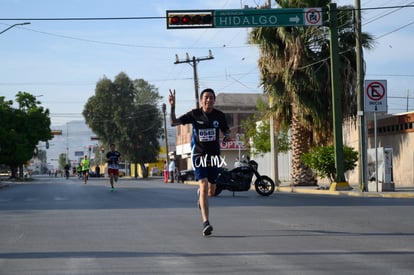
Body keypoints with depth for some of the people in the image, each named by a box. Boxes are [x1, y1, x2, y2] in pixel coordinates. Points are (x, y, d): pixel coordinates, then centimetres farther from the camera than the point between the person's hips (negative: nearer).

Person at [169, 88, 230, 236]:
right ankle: (206, 223, -23)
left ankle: (200, 193, 52)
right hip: (198, 155, -3)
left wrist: (227, 135, -11)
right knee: (204, 186, -19)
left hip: (214, 156, 3)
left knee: (211, 191, 12)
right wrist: (172, 106, -22)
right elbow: (174, 123, -8)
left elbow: (226, 131, 13)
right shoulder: (194, 114, -6)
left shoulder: (219, 115, -1)